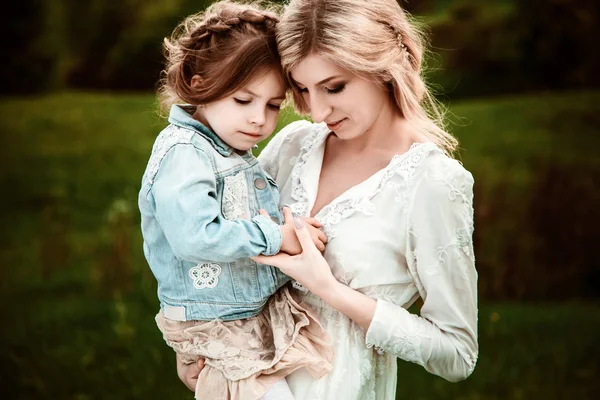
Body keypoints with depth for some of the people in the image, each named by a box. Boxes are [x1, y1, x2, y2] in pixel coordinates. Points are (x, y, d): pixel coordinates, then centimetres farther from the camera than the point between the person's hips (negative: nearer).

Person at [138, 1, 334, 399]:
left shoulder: (242, 157, 11)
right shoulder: (183, 153, -19)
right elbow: (193, 236, -31)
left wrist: (295, 228, 4)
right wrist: (275, 237, -24)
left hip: (265, 312, 9)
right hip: (219, 330, -9)